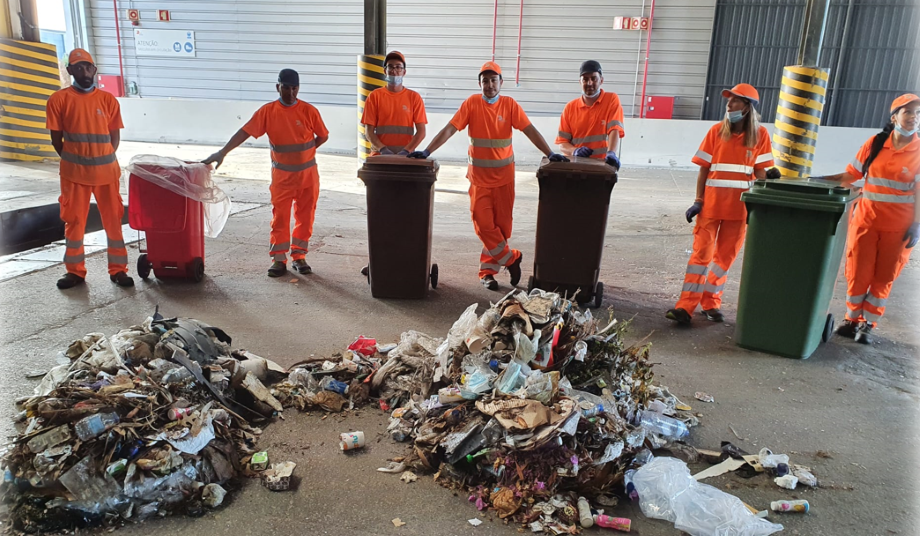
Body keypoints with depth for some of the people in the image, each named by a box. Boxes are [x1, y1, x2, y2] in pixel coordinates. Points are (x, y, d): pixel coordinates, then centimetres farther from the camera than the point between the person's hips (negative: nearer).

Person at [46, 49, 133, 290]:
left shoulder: (108, 99, 2)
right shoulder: (59, 99, -3)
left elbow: (115, 136, 6)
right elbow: (56, 139, 2)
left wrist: (103, 160, 0)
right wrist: (74, 162, 3)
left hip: (106, 171, 1)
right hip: (74, 172, -1)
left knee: (113, 219, 5)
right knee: (74, 221, 7)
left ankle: (118, 269, 14)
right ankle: (75, 271, 18)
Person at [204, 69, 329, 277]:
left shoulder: (309, 111, -6)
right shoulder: (267, 111, -6)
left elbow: (323, 136, 4)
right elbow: (245, 132, -11)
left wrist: (303, 152, -3)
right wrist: (222, 152, -19)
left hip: (308, 173, 1)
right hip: (282, 174, 0)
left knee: (305, 215, 6)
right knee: (280, 216, 1)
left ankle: (299, 256, 18)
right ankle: (279, 259, 8)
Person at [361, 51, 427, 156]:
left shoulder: (414, 97, 7)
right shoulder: (374, 96, 8)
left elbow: (421, 131, 3)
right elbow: (368, 131, 4)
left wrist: (406, 151, -11)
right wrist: (383, 149, -11)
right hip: (379, 155, 0)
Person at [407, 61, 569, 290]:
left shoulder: (510, 104, -2)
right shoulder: (471, 103, -4)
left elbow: (530, 131, -7)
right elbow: (449, 129, -10)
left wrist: (550, 154, -17)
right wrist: (427, 151, -20)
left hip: (504, 174, 1)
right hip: (479, 174, -1)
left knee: (501, 224, 5)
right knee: (483, 223, -4)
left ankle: (487, 270, 18)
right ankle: (511, 258, 14)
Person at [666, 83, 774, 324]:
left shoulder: (760, 135, 1)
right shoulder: (717, 131, 1)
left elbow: (760, 172, 2)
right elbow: (704, 168, 2)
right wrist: (698, 201, -4)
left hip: (740, 206, 1)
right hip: (711, 203, -1)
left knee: (725, 256, 9)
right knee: (701, 252, -3)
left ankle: (711, 302, 21)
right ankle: (686, 306, -4)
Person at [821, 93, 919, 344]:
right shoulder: (875, 143, 2)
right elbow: (851, 175, 4)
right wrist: (822, 180, -7)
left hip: (898, 226, -1)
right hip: (866, 219, 1)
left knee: (883, 277, 6)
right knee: (857, 273, 4)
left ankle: (868, 324, 17)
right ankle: (852, 319, 19)